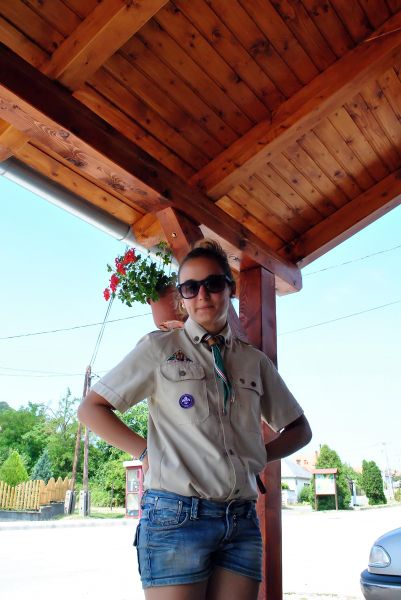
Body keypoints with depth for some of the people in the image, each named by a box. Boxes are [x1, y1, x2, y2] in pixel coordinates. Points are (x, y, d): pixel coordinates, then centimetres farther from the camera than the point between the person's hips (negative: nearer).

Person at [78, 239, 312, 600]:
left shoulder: (255, 361, 12)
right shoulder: (159, 348, 2)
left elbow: (299, 430, 21)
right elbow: (91, 408, 4)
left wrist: (259, 456, 4)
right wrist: (146, 452, -4)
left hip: (242, 522, 4)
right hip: (176, 516, -3)